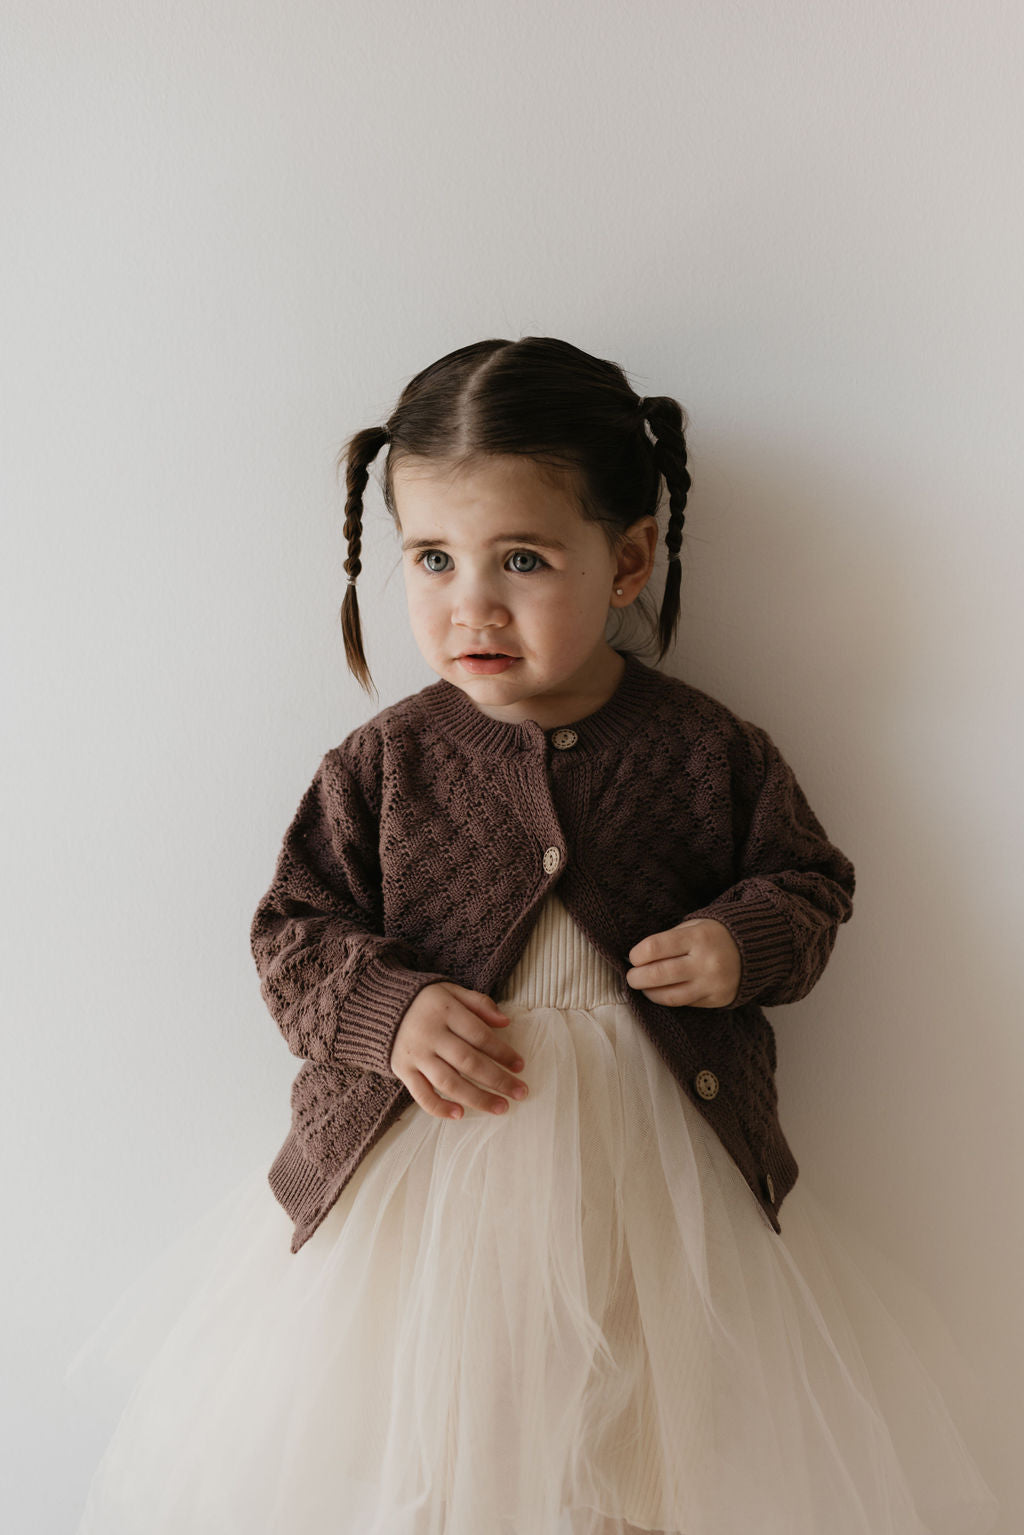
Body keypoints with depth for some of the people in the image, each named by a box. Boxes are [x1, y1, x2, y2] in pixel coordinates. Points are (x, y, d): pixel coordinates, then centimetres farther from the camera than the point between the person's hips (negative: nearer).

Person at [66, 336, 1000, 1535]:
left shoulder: (709, 751, -5)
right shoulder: (385, 763, -6)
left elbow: (809, 880, 7)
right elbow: (294, 931, 0)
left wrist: (744, 942, -13)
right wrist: (385, 1009, -18)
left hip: (656, 1158, 1)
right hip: (415, 1163, 0)